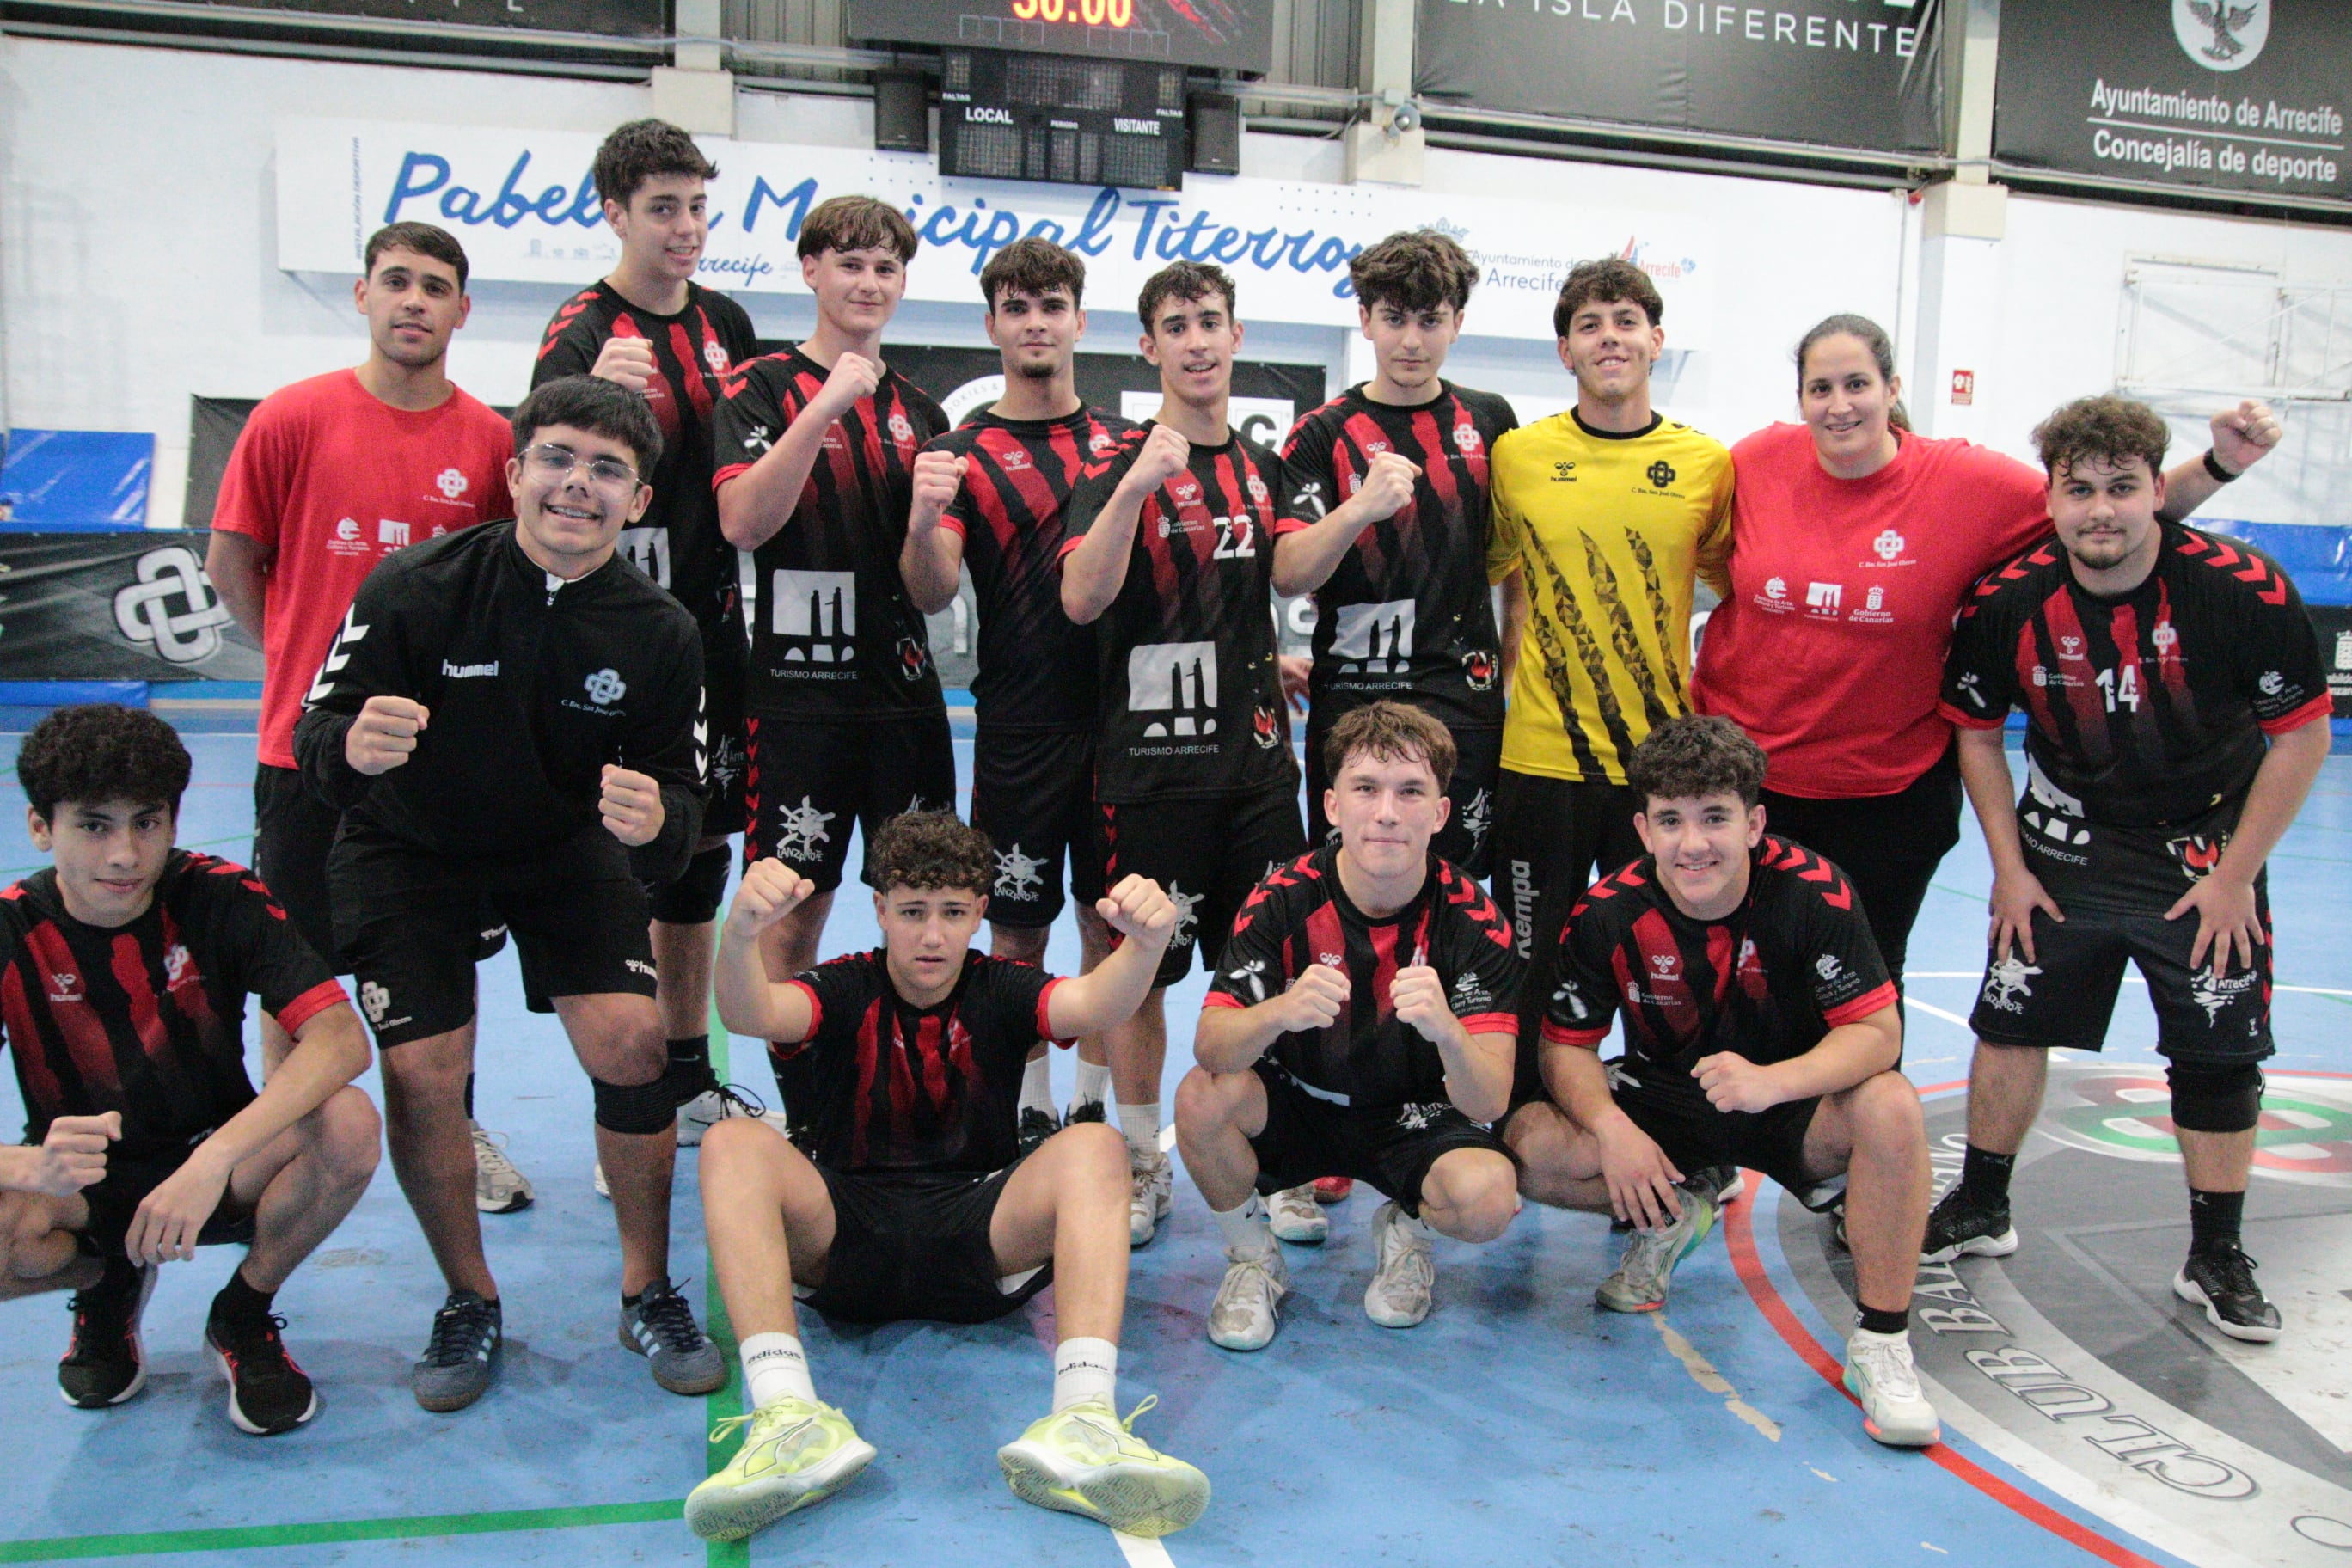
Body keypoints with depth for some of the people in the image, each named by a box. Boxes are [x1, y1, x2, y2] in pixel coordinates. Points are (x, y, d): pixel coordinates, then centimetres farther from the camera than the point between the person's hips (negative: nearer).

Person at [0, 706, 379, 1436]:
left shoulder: (221, 898, -16)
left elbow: (340, 1038, -28)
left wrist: (212, 1161, -41)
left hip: (217, 1166, 0)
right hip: (82, 1184, 0)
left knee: (347, 1124, -31)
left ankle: (242, 1318, -1)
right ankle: (108, 1285, 6)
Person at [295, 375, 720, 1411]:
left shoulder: (660, 634, -16)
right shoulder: (414, 587, -22)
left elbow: (680, 796, -12)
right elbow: (315, 735, -18)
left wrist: (656, 823, -37)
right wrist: (352, 748, -42)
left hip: (567, 849, 1)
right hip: (406, 851, -1)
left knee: (632, 1043, -13)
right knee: (421, 1073, -11)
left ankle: (648, 1294, 9)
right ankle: (470, 1305, 15)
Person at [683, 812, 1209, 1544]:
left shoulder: (1000, 992, 4)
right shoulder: (845, 990, 2)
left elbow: (1096, 1002, -18)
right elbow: (752, 1015, -21)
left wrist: (1146, 943, -41)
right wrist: (740, 933, -44)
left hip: (977, 1240, 1)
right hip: (844, 1234, 0)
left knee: (1094, 1147, -25)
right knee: (733, 1144, -25)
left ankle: (1083, 1418, -43)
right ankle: (788, 1416, -42)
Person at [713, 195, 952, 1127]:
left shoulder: (918, 410, 14)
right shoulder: (764, 388, 1)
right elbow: (742, 522, -16)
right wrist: (826, 403, -20)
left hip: (904, 692, 4)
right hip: (796, 693, -4)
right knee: (793, 912, 2)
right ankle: (803, 1121, 15)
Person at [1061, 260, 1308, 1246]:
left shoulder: (1263, 467, 12)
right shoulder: (1119, 467, -5)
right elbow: (1082, 599, -20)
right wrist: (1138, 481, -29)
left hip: (1254, 752, 5)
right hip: (1151, 758, -5)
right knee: (1144, 964, 3)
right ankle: (1141, 1163, 19)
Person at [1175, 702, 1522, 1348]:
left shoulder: (1473, 920, -18)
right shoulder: (1284, 899, -16)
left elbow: (1487, 1104, -26)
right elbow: (1212, 1048, -26)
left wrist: (1446, 1030, -49)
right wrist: (1280, 1012, -49)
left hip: (1416, 1119, 0)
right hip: (1297, 1103, 1)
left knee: (1487, 1195, -31)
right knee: (1202, 1097, -29)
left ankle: (1406, 1232, 7)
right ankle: (1253, 1260, 0)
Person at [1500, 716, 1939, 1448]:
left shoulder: (1812, 892, -22)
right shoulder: (1607, 914, -16)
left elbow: (1878, 1031, -22)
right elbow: (1567, 1045, -9)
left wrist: (1773, 1081, -41)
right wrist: (1611, 1127, -30)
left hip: (1790, 1103, -2)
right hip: (1662, 1100, 2)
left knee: (1891, 1107, -34)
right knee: (1529, 1144, -23)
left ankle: (1880, 1341, -17)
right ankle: (1673, 1212, 9)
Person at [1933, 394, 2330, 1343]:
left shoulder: (2244, 591, -21)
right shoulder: (2008, 603, -15)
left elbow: (2302, 738, -10)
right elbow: (1975, 733, 0)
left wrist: (2234, 876, -11)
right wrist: (2009, 867, -3)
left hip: (2207, 849, -1)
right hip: (2064, 842, 2)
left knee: (2220, 1055, 2)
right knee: (2011, 1022, 5)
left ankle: (2215, 1258, 19)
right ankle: (1980, 1210, 24)